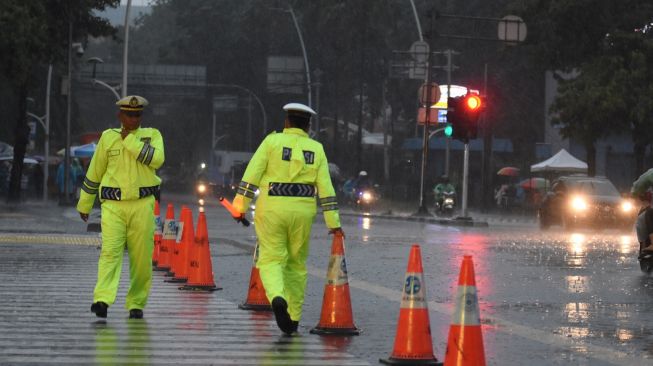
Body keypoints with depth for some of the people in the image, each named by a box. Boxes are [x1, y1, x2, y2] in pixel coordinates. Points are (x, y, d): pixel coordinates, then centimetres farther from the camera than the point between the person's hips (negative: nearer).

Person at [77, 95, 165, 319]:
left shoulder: (152, 135, 9)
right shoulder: (108, 137, 11)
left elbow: (157, 159, -13)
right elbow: (94, 172, 18)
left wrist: (130, 140, -9)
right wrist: (84, 205, 21)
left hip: (142, 204, 0)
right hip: (113, 205, 0)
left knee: (141, 257, 1)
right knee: (110, 251, -15)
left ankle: (136, 303, 13)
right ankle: (102, 300, -27)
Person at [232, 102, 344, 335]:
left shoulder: (272, 141, -2)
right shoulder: (316, 149, 5)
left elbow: (251, 176, -7)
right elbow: (325, 188, 2)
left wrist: (240, 206, -4)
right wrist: (333, 222, 4)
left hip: (271, 210, -2)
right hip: (302, 211, 2)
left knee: (271, 260, 1)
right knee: (296, 264, 14)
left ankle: (277, 297, -29)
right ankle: (293, 318, 15)